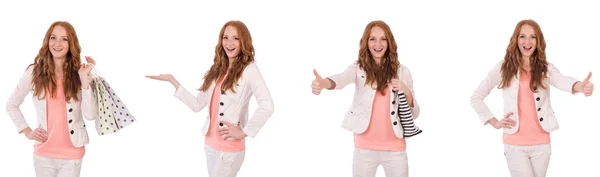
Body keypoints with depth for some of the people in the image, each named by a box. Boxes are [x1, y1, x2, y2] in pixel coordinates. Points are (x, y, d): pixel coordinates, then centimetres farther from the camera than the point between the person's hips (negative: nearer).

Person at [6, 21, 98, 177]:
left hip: (72, 154, -1)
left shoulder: (79, 74, -2)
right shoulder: (34, 71, -1)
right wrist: (27, 132, 1)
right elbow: (11, 105, 10)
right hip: (43, 153, 1)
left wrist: (84, 80, -17)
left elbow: (90, 115, -12)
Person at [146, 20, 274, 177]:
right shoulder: (217, 70, 11)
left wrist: (244, 132, -18)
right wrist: (172, 80, 6)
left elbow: (267, 106, -23)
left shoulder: (249, 69, -11)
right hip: (210, 144, 7)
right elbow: (197, 104, 8)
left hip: (230, 148, -7)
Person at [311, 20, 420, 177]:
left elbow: (414, 114, 7)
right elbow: (341, 79, -24)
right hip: (365, 148, -1)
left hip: (394, 148, 1)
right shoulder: (358, 68, 1)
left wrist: (406, 92, -13)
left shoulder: (402, 72, 6)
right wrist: (323, 83, -47)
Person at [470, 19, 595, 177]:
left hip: (541, 144, 2)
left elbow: (563, 81, -21)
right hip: (515, 144, -2)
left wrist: (580, 86, -43)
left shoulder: (546, 69, 2)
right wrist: (494, 122, -3)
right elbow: (476, 97, 5)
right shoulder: (503, 68, 0)